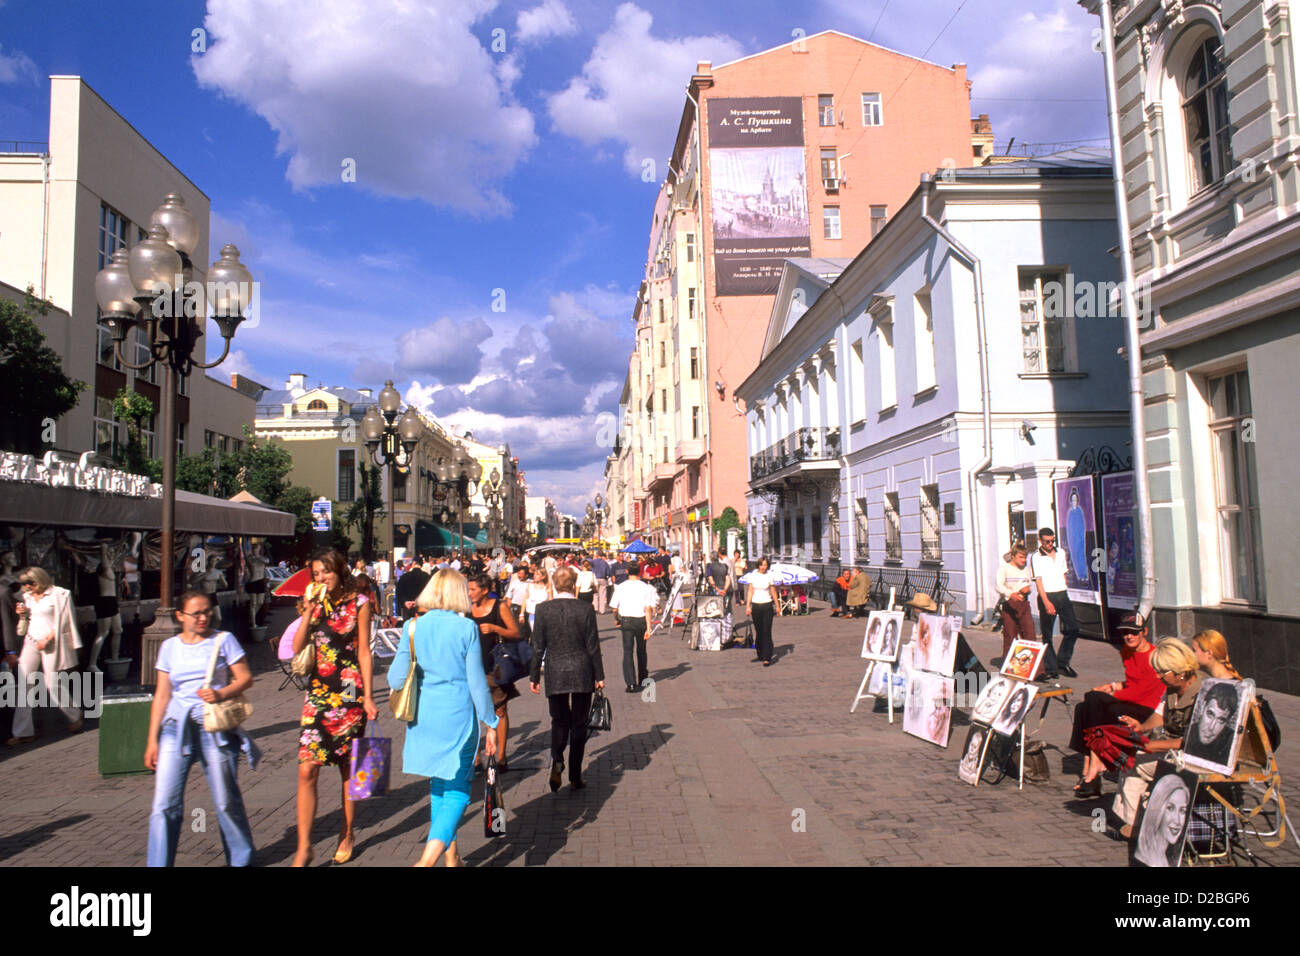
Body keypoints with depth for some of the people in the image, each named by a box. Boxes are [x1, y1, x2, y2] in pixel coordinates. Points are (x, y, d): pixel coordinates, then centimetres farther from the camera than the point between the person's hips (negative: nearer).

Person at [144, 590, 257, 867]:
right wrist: (152, 740, 10)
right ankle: (159, 863, 9)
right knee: (164, 804, -5)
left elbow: (245, 678, 1)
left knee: (226, 801, 2)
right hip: (177, 727, 2)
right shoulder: (170, 647, 11)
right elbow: (162, 694, 12)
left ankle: (241, 859, 19)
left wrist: (221, 694, -17)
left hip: (216, 727, -2)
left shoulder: (223, 639, 3)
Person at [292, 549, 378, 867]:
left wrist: (368, 696, -5)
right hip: (318, 693, 3)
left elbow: (364, 652, -2)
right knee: (307, 770, -5)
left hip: (349, 694, -3)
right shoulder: (315, 604, 8)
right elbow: (297, 647, 1)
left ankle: (346, 836, 24)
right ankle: (304, 847, 4)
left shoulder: (358, 604, -1)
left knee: (349, 769, 8)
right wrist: (308, 611, -9)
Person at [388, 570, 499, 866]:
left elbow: (395, 679, 1)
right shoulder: (466, 628, -10)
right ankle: (428, 858, -13)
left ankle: (451, 857, 29)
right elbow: (477, 682, -8)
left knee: (438, 787, 19)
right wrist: (490, 724, 1)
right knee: (457, 791, 5)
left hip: (424, 717, 4)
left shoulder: (415, 627, -1)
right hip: (458, 718, -4)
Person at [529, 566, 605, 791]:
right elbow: (593, 646, -3)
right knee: (579, 724, 10)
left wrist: (534, 676, 6)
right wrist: (599, 676, 5)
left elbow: (538, 646, -3)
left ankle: (557, 760, -11)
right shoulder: (586, 609, -7)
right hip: (582, 674, 0)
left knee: (559, 721, 15)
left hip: (555, 674, 1)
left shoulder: (543, 609, -6)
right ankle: (575, 777, 13)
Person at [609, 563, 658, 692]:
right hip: (641, 620, 1)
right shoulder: (646, 588, -5)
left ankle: (631, 683, -11)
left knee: (628, 651, 1)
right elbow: (648, 609, -11)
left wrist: (616, 620, 18)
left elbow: (614, 608, -1)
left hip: (626, 621, -1)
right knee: (641, 650, 19)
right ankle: (642, 677, 37)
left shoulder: (620, 587, -2)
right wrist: (648, 628, -11)